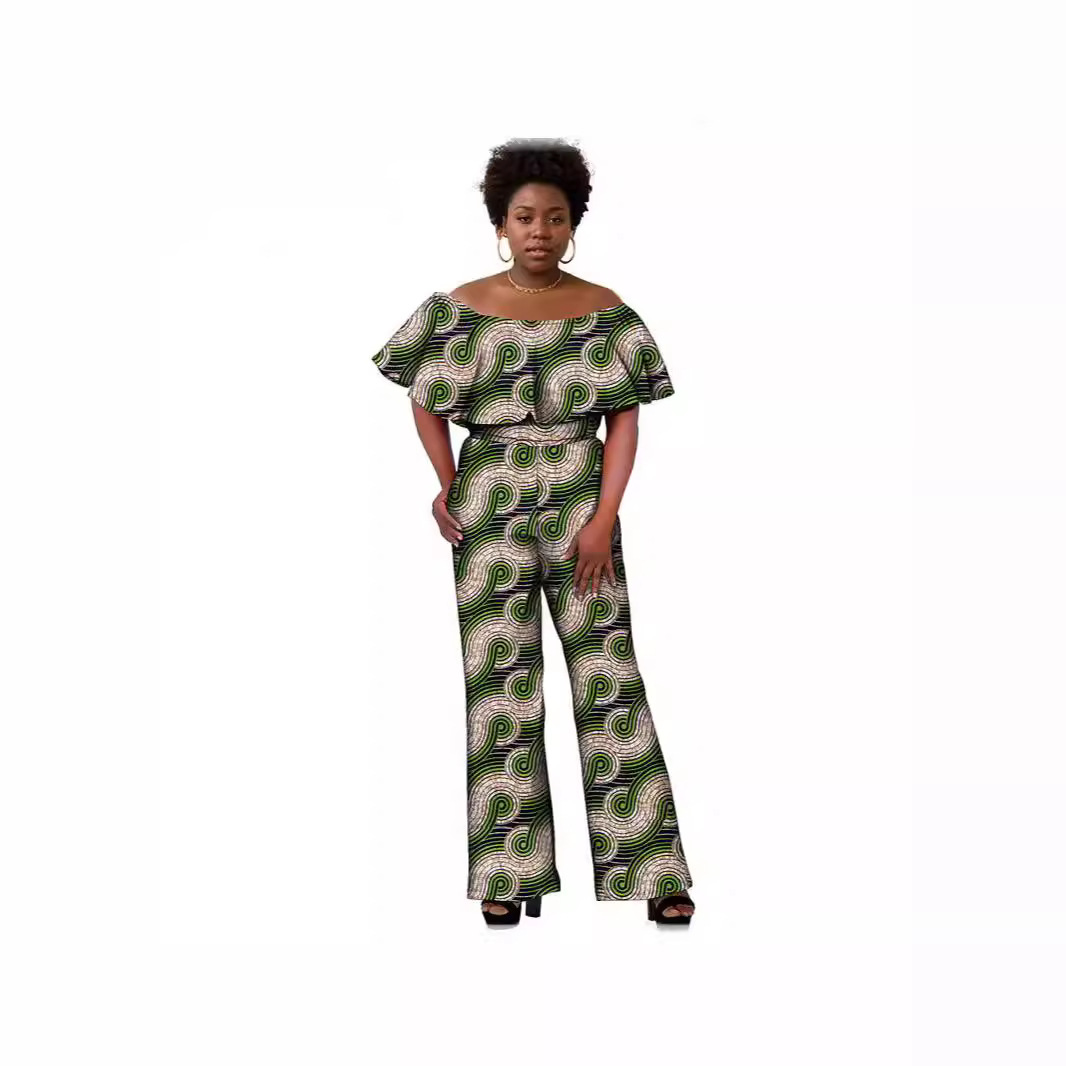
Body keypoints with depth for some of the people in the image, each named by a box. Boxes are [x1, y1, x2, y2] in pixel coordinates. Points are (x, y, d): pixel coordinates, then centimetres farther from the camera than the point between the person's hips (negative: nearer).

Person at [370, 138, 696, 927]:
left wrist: (605, 517, -11)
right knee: (502, 681, 2)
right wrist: (447, 485, -4)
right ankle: (512, 872, 9)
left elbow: (625, 418, -1)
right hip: (491, 510, 0)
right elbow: (427, 401, 11)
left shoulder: (606, 312, 1)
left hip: (581, 508, 0)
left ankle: (653, 868, 2)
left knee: (610, 676, -2)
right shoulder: (462, 310, 1)